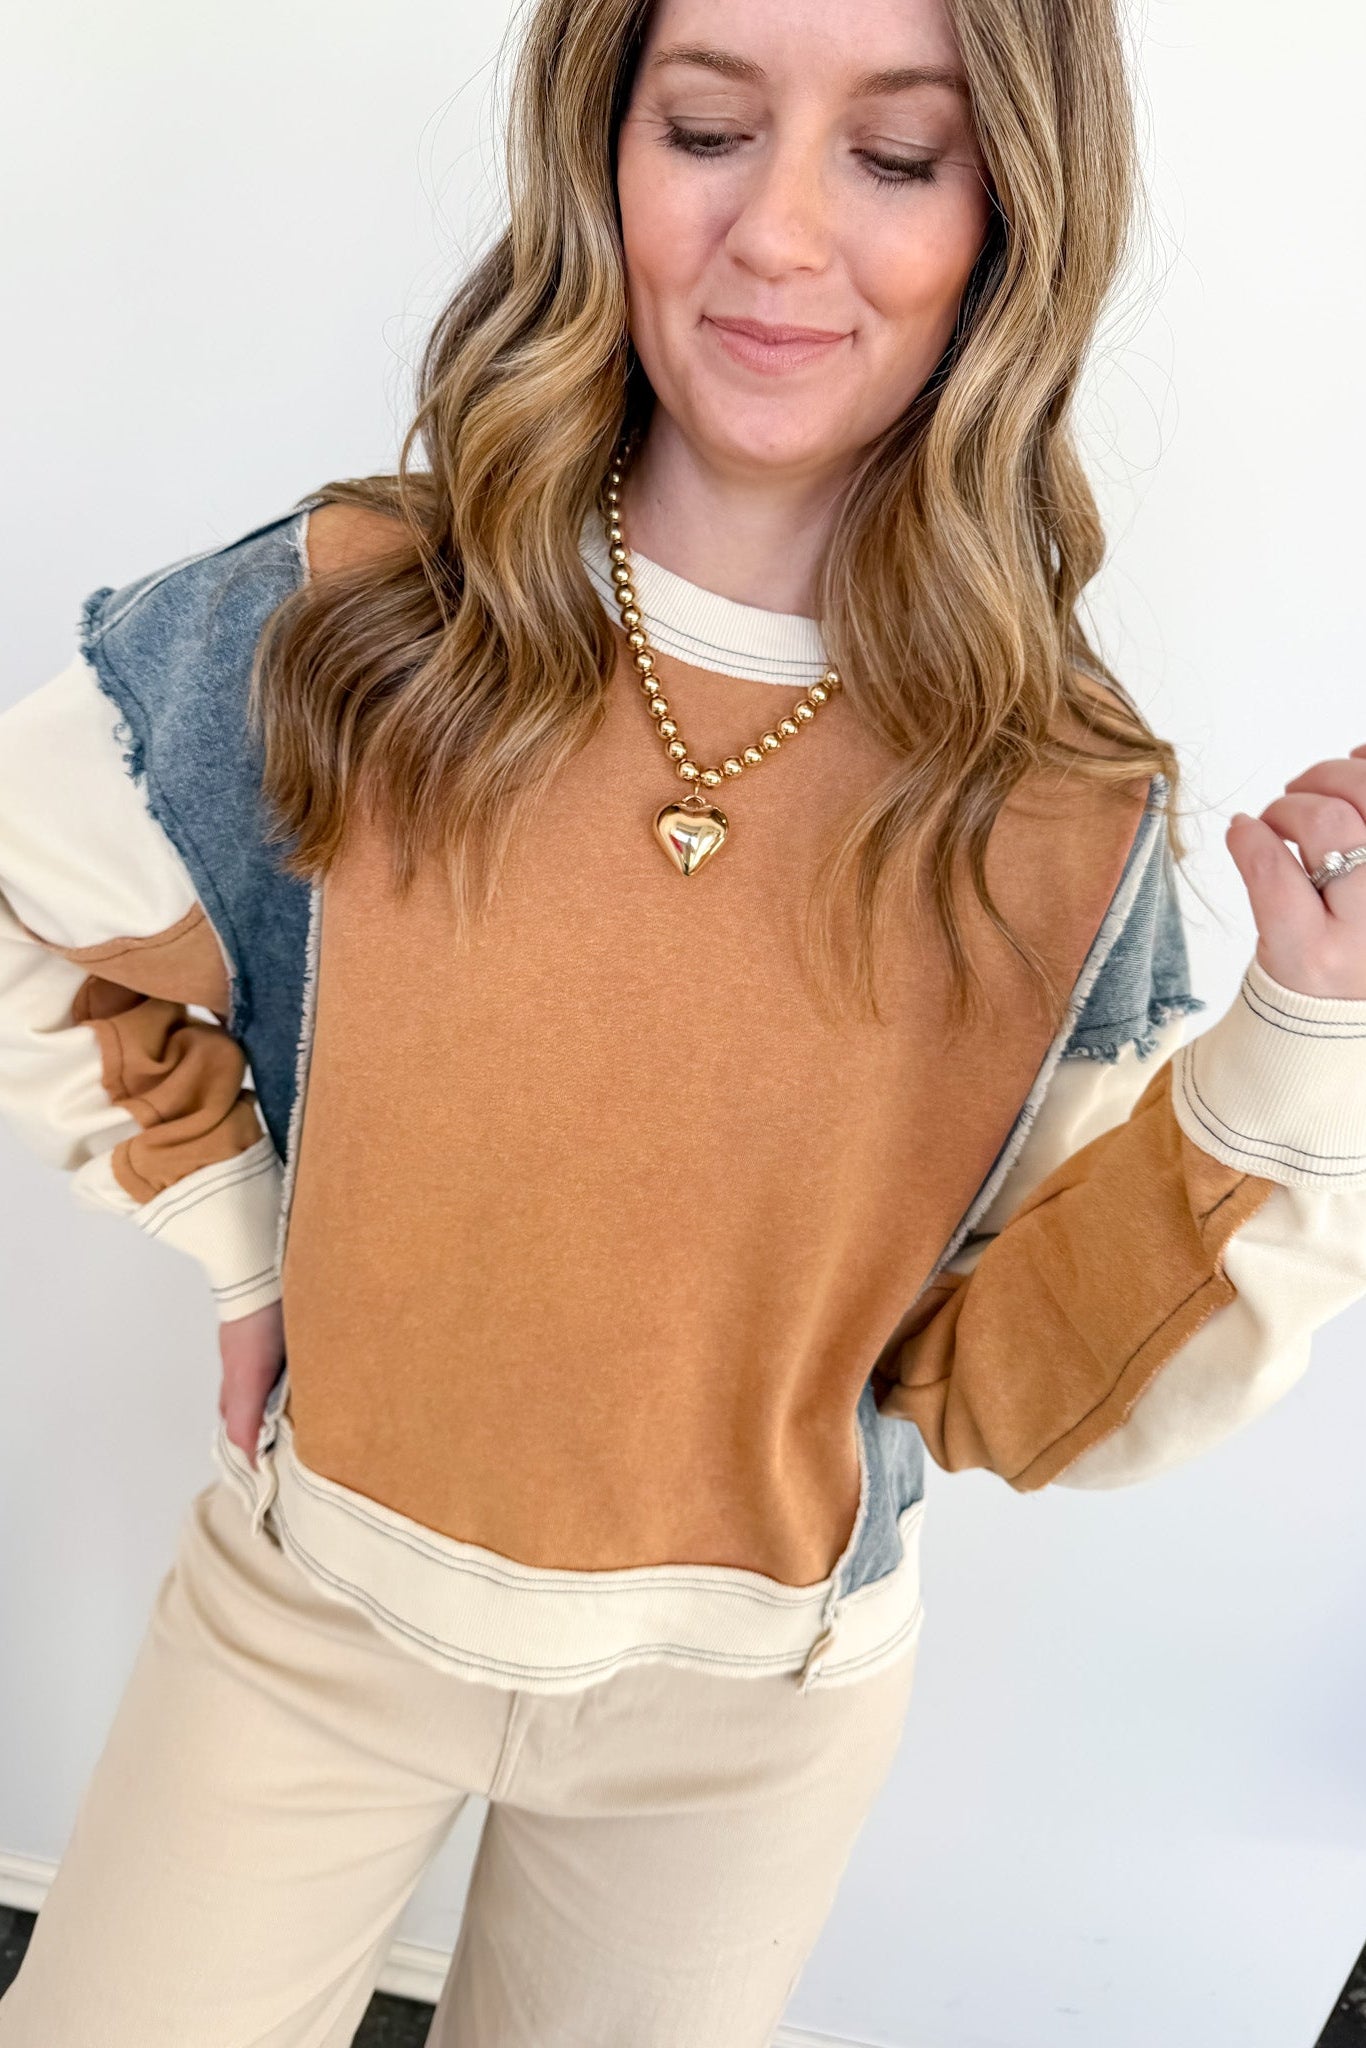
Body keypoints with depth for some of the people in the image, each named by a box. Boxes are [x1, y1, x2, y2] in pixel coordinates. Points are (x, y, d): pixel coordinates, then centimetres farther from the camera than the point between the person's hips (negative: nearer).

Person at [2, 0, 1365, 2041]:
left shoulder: (1072, 814, -16)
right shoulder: (349, 623, -17)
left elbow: (1025, 1386, -12)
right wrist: (236, 1233, -3)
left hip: (753, 1697, 1)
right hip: (314, 1614, 1)